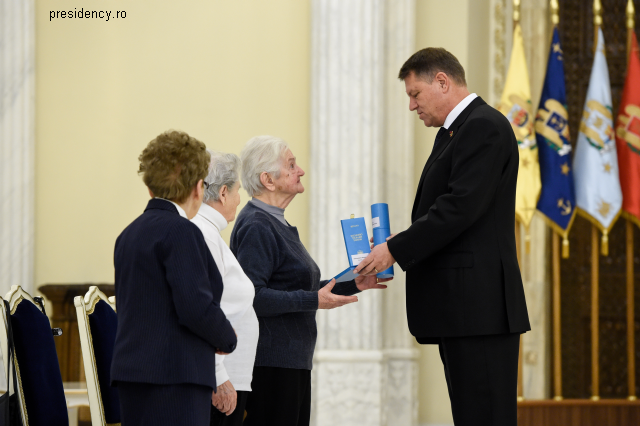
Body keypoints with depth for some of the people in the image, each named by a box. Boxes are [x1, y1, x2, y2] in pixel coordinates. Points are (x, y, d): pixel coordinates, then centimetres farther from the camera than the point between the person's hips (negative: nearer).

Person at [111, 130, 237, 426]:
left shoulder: (130, 234, 15)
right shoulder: (181, 232, -11)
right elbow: (198, 307, -18)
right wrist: (227, 340, 1)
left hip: (134, 374, 9)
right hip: (173, 379, -9)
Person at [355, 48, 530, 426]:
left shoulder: (485, 127, -11)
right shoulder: (452, 132, 22)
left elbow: (461, 207, -20)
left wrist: (396, 249, -16)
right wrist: (398, 249, 5)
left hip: (479, 302, -11)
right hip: (459, 307, 11)